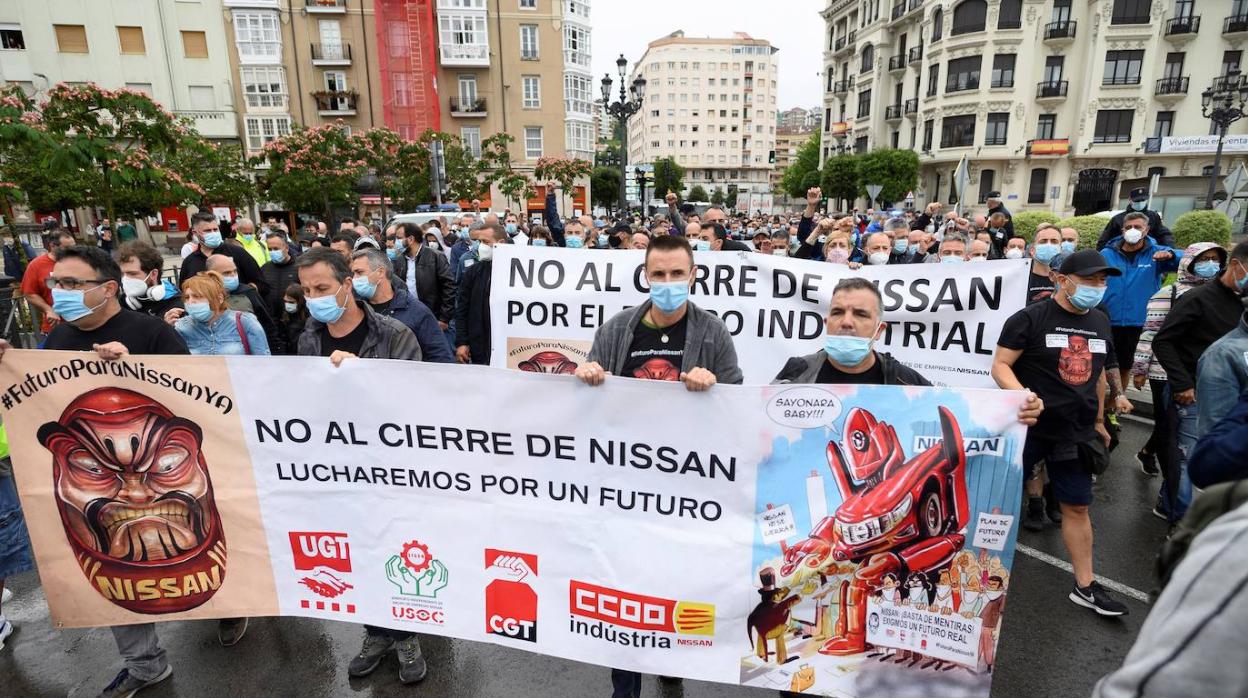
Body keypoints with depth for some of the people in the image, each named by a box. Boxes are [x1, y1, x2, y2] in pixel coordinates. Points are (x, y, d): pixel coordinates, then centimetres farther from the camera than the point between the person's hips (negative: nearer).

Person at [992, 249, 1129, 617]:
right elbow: (1000, 365, -14)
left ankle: (1085, 586, 25)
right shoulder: (1030, 318, -10)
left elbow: (1097, 373, 21)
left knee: (1077, 507, 12)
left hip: (1076, 432, 6)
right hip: (1028, 426, -6)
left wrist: (1099, 420, 23)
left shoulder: (1100, 322, 11)